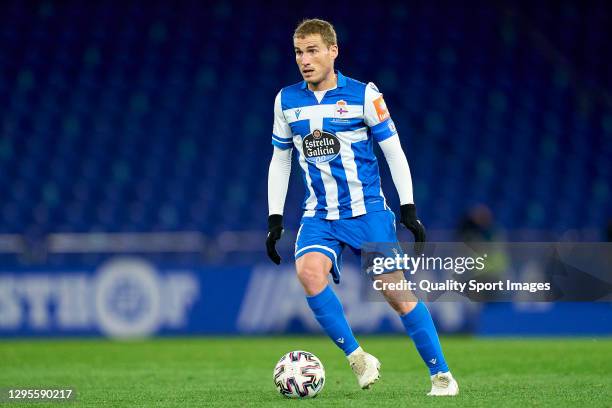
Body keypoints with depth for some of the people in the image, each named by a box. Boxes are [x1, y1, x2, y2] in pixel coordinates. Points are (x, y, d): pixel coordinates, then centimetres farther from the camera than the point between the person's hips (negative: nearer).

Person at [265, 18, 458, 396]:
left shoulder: (364, 95, -4)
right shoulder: (286, 101, 5)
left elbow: (393, 151, 0)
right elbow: (280, 160, 15)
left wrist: (409, 209, -5)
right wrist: (275, 219, 10)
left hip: (367, 210, -2)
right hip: (319, 216, 2)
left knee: (396, 292, -9)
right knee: (309, 270, -27)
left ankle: (441, 375, 4)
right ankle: (357, 358, -15)